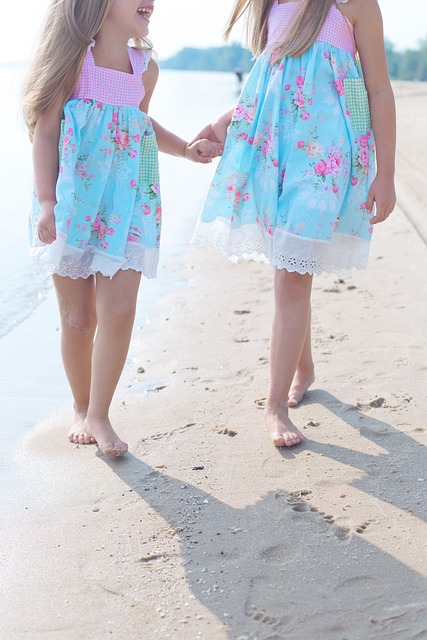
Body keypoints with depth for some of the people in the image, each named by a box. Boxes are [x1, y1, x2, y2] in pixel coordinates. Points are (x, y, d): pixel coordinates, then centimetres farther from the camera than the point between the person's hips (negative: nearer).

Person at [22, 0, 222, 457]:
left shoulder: (145, 68, 9)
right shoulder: (73, 57, -5)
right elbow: (45, 130, -6)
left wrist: (186, 149, 14)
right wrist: (46, 201, -13)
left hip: (126, 201, 3)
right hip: (72, 200, -3)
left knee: (118, 311, -9)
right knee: (78, 317, 4)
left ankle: (99, 413, 6)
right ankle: (81, 409, 24)